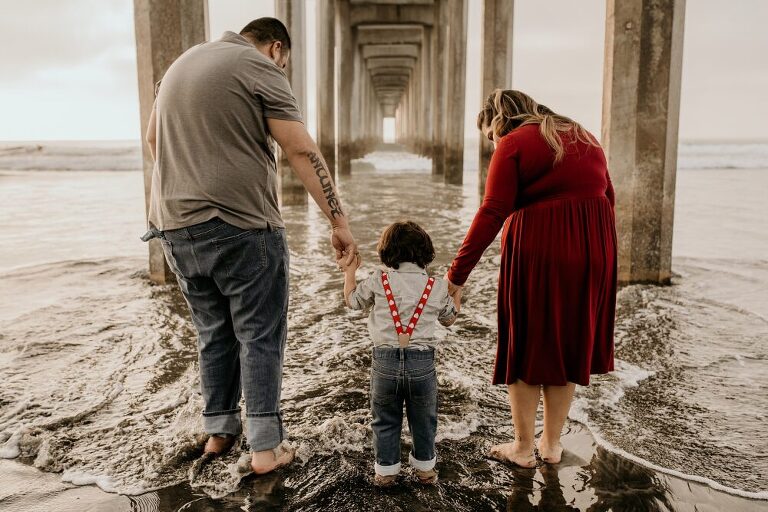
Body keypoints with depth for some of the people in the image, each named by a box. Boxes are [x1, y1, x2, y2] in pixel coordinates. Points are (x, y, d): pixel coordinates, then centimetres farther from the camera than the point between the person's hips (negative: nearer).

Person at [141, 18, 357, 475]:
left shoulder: (182, 63, 20)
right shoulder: (260, 68, -4)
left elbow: (153, 139, 28)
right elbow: (302, 151, -12)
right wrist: (339, 221, -12)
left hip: (176, 227, 7)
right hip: (241, 227, -7)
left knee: (214, 333, 18)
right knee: (260, 338, 3)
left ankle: (219, 431, 27)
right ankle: (265, 448, 8)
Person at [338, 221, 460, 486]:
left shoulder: (378, 281, -3)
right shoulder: (437, 287, 1)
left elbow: (352, 300, 13)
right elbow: (449, 318, 16)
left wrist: (349, 271, 28)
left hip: (385, 361, -1)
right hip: (422, 362, 1)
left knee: (385, 421, 16)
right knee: (423, 420, 19)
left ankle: (386, 470, 26)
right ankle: (425, 468, 32)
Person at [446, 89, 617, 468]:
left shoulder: (514, 144, -5)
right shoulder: (583, 136, 16)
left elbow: (492, 214, -15)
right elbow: (608, 195, 15)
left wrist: (457, 273, -15)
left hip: (537, 252, -6)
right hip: (594, 249, 7)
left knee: (524, 348, 9)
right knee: (568, 345, 16)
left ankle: (523, 448, 18)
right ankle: (551, 443, 26)